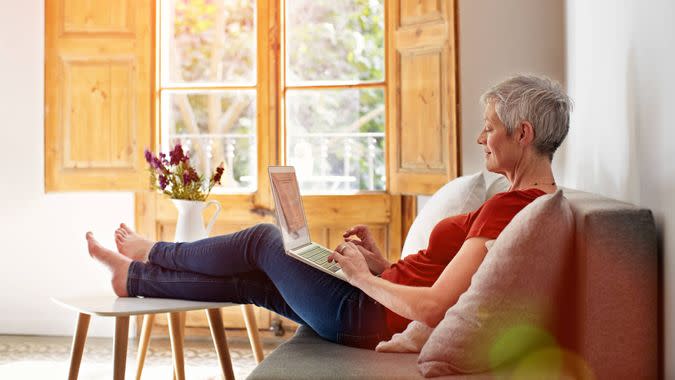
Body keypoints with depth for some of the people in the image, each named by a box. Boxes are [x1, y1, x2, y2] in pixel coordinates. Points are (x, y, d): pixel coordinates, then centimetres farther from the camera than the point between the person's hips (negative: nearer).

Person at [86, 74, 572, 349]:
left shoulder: (508, 206, -25)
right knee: (248, 281, 15)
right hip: (382, 295, 8)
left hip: (371, 318, -8)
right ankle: (134, 276, 33)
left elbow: (432, 308, -31)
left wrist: (363, 277, -15)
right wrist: (383, 264, 4)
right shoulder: (538, 199, 6)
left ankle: (149, 254, 32)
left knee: (263, 240, 7)